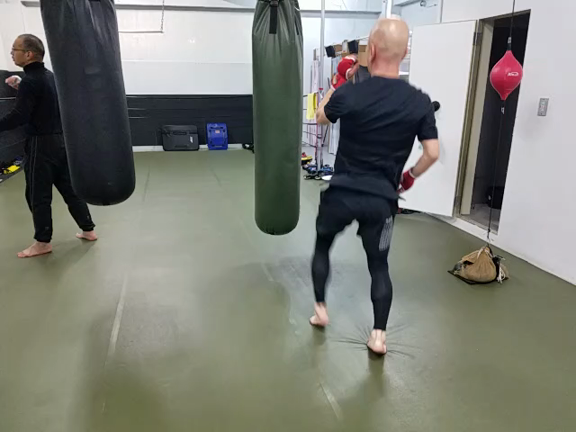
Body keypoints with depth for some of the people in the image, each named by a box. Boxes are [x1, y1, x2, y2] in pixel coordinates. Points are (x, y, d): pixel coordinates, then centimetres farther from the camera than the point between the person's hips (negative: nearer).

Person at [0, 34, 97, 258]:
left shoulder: (30, 80, -16)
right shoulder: (50, 76, 11)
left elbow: (19, 117, -22)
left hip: (42, 145, -9)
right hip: (61, 140, 9)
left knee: (38, 195, 2)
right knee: (69, 187, 15)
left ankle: (43, 242, 12)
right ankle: (88, 230, 21)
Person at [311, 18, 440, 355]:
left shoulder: (349, 94, -12)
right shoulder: (420, 102, -6)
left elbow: (321, 117, 9)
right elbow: (433, 154, -3)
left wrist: (338, 83, 22)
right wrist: (410, 177, 15)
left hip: (342, 193, -1)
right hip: (382, 200, 2)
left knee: (322, 246, 25)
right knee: (379, 265, 17)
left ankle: (321, 310, 34)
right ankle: (379, 336, 19)